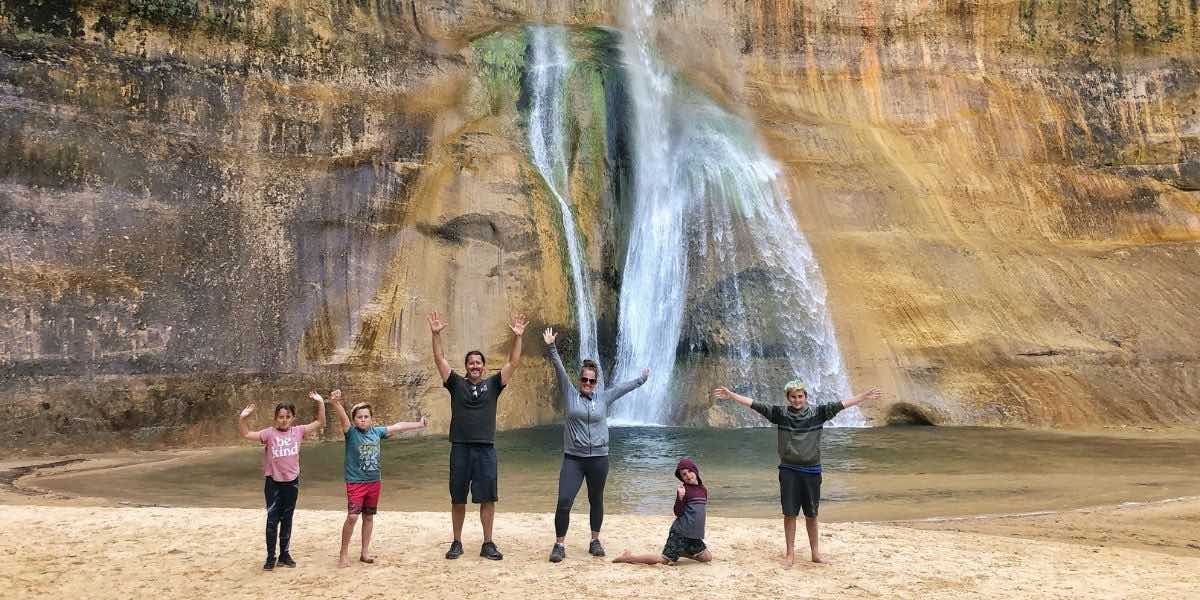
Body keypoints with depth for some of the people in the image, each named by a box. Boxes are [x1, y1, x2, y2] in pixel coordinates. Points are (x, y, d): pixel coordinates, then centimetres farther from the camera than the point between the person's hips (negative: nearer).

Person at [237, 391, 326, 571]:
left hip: (292, 482, 2)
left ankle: (285, 554, 24)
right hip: (273, 482, -2)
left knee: (287, 520, 13)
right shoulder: (269, 433, -7)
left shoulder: (298, 432, -1)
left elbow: (320, 423, 1)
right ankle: (270, 557, 11)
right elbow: (246, 434, -13)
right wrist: (243, 418, -29)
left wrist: (320, 403, -10)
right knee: (272, 520, 1)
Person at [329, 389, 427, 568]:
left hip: (374, 481, 5)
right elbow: (343, 419, -28)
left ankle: (365, 552, 25)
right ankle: (344, 553, 3)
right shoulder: (351, 432, -9)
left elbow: (398, 427, 15)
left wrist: (419, 424, 25)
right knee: (352, 516, -12)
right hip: (355, 482, -5)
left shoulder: (377, 432, 3)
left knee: (369, 516, 12)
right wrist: (336, 403, -48)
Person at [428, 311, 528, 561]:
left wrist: (517, 337, -13)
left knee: (487, 498, 2)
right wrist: (436, 334, -13)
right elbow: (440, 359, -1)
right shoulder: (456, 383, 6)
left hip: (486, 449, 0)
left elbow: (513, 363, -1)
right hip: (460, 448, 0)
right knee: (458, 499, 8)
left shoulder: (493, 384, 7)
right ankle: (457, 543, 20)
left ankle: (488, 544, 12)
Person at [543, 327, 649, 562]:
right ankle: (559, 545, 2)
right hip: (572, 458, -2)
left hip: (599, 458, 2)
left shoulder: (604, 398, 7)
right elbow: (560, 370, -6)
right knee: (564, 502, -10)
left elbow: (624, 386, 18)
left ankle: (595, 541, 28)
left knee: (596, 501, 13)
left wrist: (642, 379, 26)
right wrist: (551, 347, -15)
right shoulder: (570, 394, 2)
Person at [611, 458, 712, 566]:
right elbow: (678, 513, -13)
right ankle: (628, 557, -1)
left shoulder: (703, 490, 11)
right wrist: (680, 497, -29)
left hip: (695, 536, 7)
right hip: (680, 532, -7)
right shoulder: (683, 490, -9)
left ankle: (680, 552, 21)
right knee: (663, 560, -13)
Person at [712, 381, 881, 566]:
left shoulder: (817, 412, -1)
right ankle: (790, 553, 15)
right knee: (789, 513, 4)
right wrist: (731, 396, -11)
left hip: (811, 470, 0)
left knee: (811, 514, 10)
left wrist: (865, 396, -12)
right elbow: (755, 405, -5)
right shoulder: (780, 412, -1)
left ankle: (815, 552, 23)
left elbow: (841, 405, -5)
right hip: (789, 470, 0)